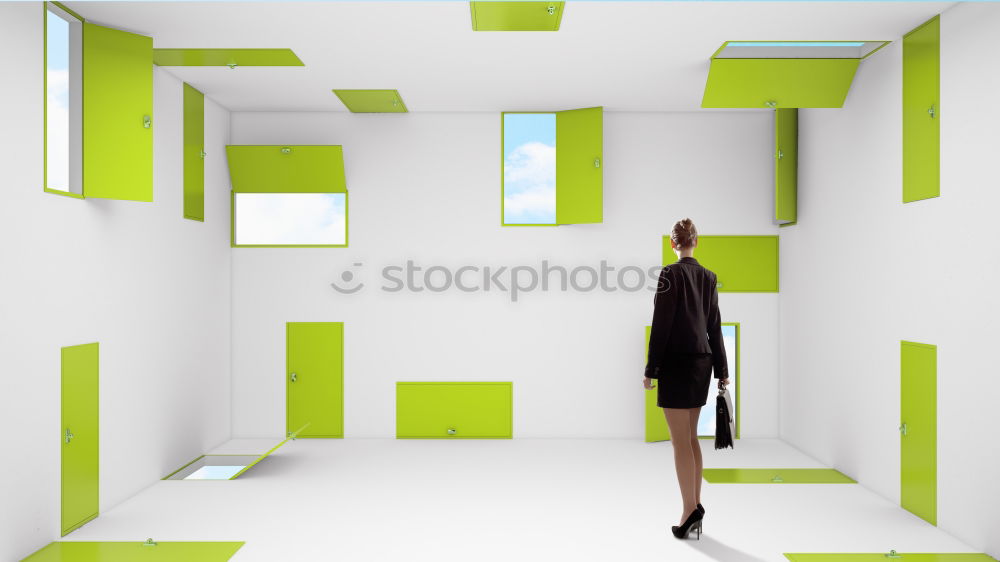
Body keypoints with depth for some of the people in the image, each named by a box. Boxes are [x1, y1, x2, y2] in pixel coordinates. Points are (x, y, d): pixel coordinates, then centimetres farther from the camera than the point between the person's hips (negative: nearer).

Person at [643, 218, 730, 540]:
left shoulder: (671, 274, -12)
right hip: (702, 363, 7)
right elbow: (714, 326, 12)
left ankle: (691, 511, -1)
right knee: (691, 438, 14)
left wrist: (651, 370, -9)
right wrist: (721, 370, 16)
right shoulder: (708, 277, 9)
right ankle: (696, 510, 19)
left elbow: (661, 325, -14)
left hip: (677, 364, -7)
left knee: (681, 441, -2)